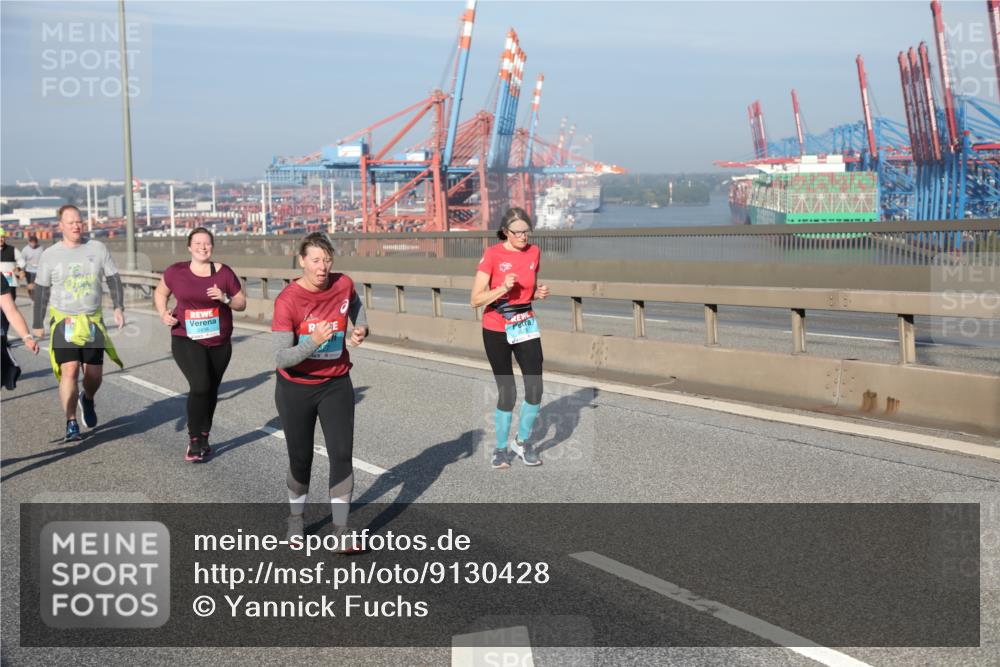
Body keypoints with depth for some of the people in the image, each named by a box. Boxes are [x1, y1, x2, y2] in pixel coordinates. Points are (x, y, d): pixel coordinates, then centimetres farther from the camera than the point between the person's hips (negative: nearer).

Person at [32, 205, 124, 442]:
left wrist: (118, 307, -8)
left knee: (95, 375, 5)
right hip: (64, 322, -2)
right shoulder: (50, 255, 0)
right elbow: (41, 291, 6)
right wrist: (37, 325, 7)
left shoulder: (97, 249, 2)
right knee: (69, 370, -15)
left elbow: (113, 279, 6)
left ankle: (87, 399, 39)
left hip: (93, 322, 2)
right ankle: (71, 424, -9)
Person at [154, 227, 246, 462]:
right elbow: (160, 293, 15)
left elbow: (242, 303, 4)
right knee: (200, 386, -20)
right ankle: (194, 440, -5)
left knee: (211, 391, 13)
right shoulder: (176, 272, -3)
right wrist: (163, 313, -2)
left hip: (219, 343, 3)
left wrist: (225, 298, -16)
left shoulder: (224, 272, -2)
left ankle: (204, 438, 33)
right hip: (187, 340, -3)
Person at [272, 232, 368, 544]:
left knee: (342, 454, -4)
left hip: (336, 386, 2)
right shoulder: (287, 301, -22)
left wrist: (360, 328, -1)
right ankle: (295, 520, 36)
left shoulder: (344, 284, -10)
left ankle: (341, 529, 6)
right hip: (295, 389, -2)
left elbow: (355, 305, 17)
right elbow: (281, 358, -25)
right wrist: (313, 342, -39)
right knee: (300, 458, 11)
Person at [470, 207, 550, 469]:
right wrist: (503, 288, -27)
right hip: (496, 331, -4)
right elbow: (476, 300, -14)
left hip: (526, 326, 4)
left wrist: (540, 292, -4)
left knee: (535, 389, -4)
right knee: (507, 392, 0)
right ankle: (501, 448, 19)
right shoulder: (492, 254, -13)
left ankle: (522, 442, 18)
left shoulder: (534, 252, 1)